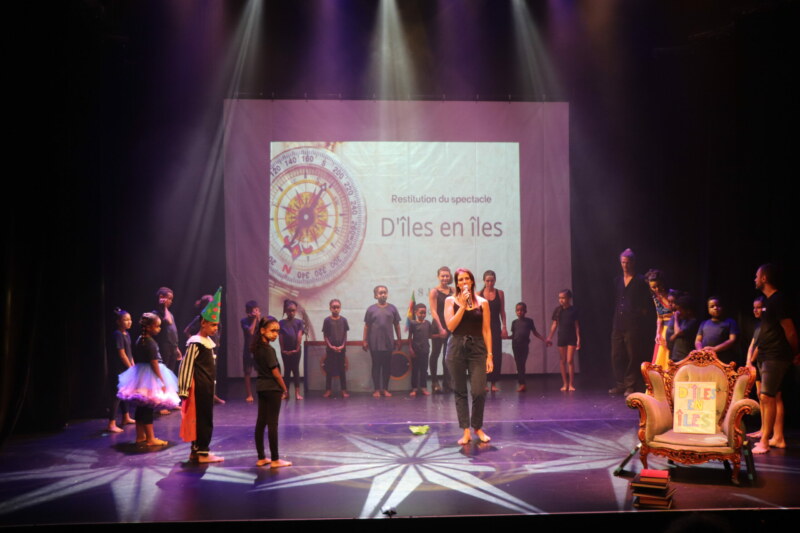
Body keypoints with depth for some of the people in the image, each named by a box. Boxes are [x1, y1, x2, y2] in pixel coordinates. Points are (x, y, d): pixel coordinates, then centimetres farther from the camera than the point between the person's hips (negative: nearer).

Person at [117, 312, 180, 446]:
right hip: (150, 377, -9)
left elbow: (135, 359, 15)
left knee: (141, 408, 14)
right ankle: (150, 439, 3)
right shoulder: (150, 343, -17)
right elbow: (154, 363, -19)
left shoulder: (139, 340, 9)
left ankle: (140, 436, 23)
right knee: (148, 409, -3)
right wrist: (162, 381, -15)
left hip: (139, 374, 9)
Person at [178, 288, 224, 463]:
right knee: (203, 418, -4)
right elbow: (186, 366, -17)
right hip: (199, 386, -9)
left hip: (207, 385, 9)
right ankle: (202, 453, 2)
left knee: (205, 418, 13)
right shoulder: (195, 343, -15)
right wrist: (184, 390, -18)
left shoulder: (208, 341, 12)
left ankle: (197, 451, 21)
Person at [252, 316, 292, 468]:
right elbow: (276, 372, -16)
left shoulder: (256, 348, 7)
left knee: (261, 422, 10)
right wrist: (284, 388, -4)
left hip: (261, 387, 8)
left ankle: (261, 458, 16)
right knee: (272, 423, -3)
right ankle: (275, 460, 2)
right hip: (272, 388, -8)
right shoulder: (269, 350, -18)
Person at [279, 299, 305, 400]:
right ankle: (286, 393, 13)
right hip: (285, 351, 1)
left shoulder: (299, 322, -1)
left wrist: (297, 348, -9)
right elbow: (280, 337, -2)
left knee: (296, 370, 3)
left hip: (295, 350, -1)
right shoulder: (282, 323, 0)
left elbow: (299, 336, -5)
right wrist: (283, 349, -6)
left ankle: (297, 393, 3)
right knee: (287, 370, 8)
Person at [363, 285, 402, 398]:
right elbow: (367, 326, 2)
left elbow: (397, 325, 7)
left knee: (387, 366, 6)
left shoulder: (392, 308, 3)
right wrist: (365, 340, -1)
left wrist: (398, 340, 6)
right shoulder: (371, 309, 0)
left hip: (388, 343, 1)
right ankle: (377, 389, 11)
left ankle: (385, 389, 17)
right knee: (376, 365, 5)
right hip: (374, 343, -1)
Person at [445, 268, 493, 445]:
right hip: (457, 348, 0)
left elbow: (486, 330, 3)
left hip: (477, 348, 0)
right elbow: (450, 326, -7)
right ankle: (466, 431, 12)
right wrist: (463, 305, -12)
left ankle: (478, 428, 15)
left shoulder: (482, 302, 5)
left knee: (479, 391, -6)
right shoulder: (450, 301, 5)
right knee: (460, 391, 3)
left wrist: (489, 355, -2)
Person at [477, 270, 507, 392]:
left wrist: (504, 327, 0)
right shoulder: (479, 294, 1)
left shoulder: (500, 293, 6)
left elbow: (502, 311, 6)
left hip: (496, 327, 1)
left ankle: (494, 383, 4)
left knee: (496, 354, -2)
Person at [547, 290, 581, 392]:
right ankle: (565, 384, 14)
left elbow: (576, 325, -1)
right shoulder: (558, 310, 3)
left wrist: (578, 339, -4)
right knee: (563, 361, 6)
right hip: (561, 337, 3)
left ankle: (571, 384, 2)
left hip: (571, 338, -3)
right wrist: (550, 337, 1)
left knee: (570, 360, -6)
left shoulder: (573, 310, -3)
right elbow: (554, 324, 6)